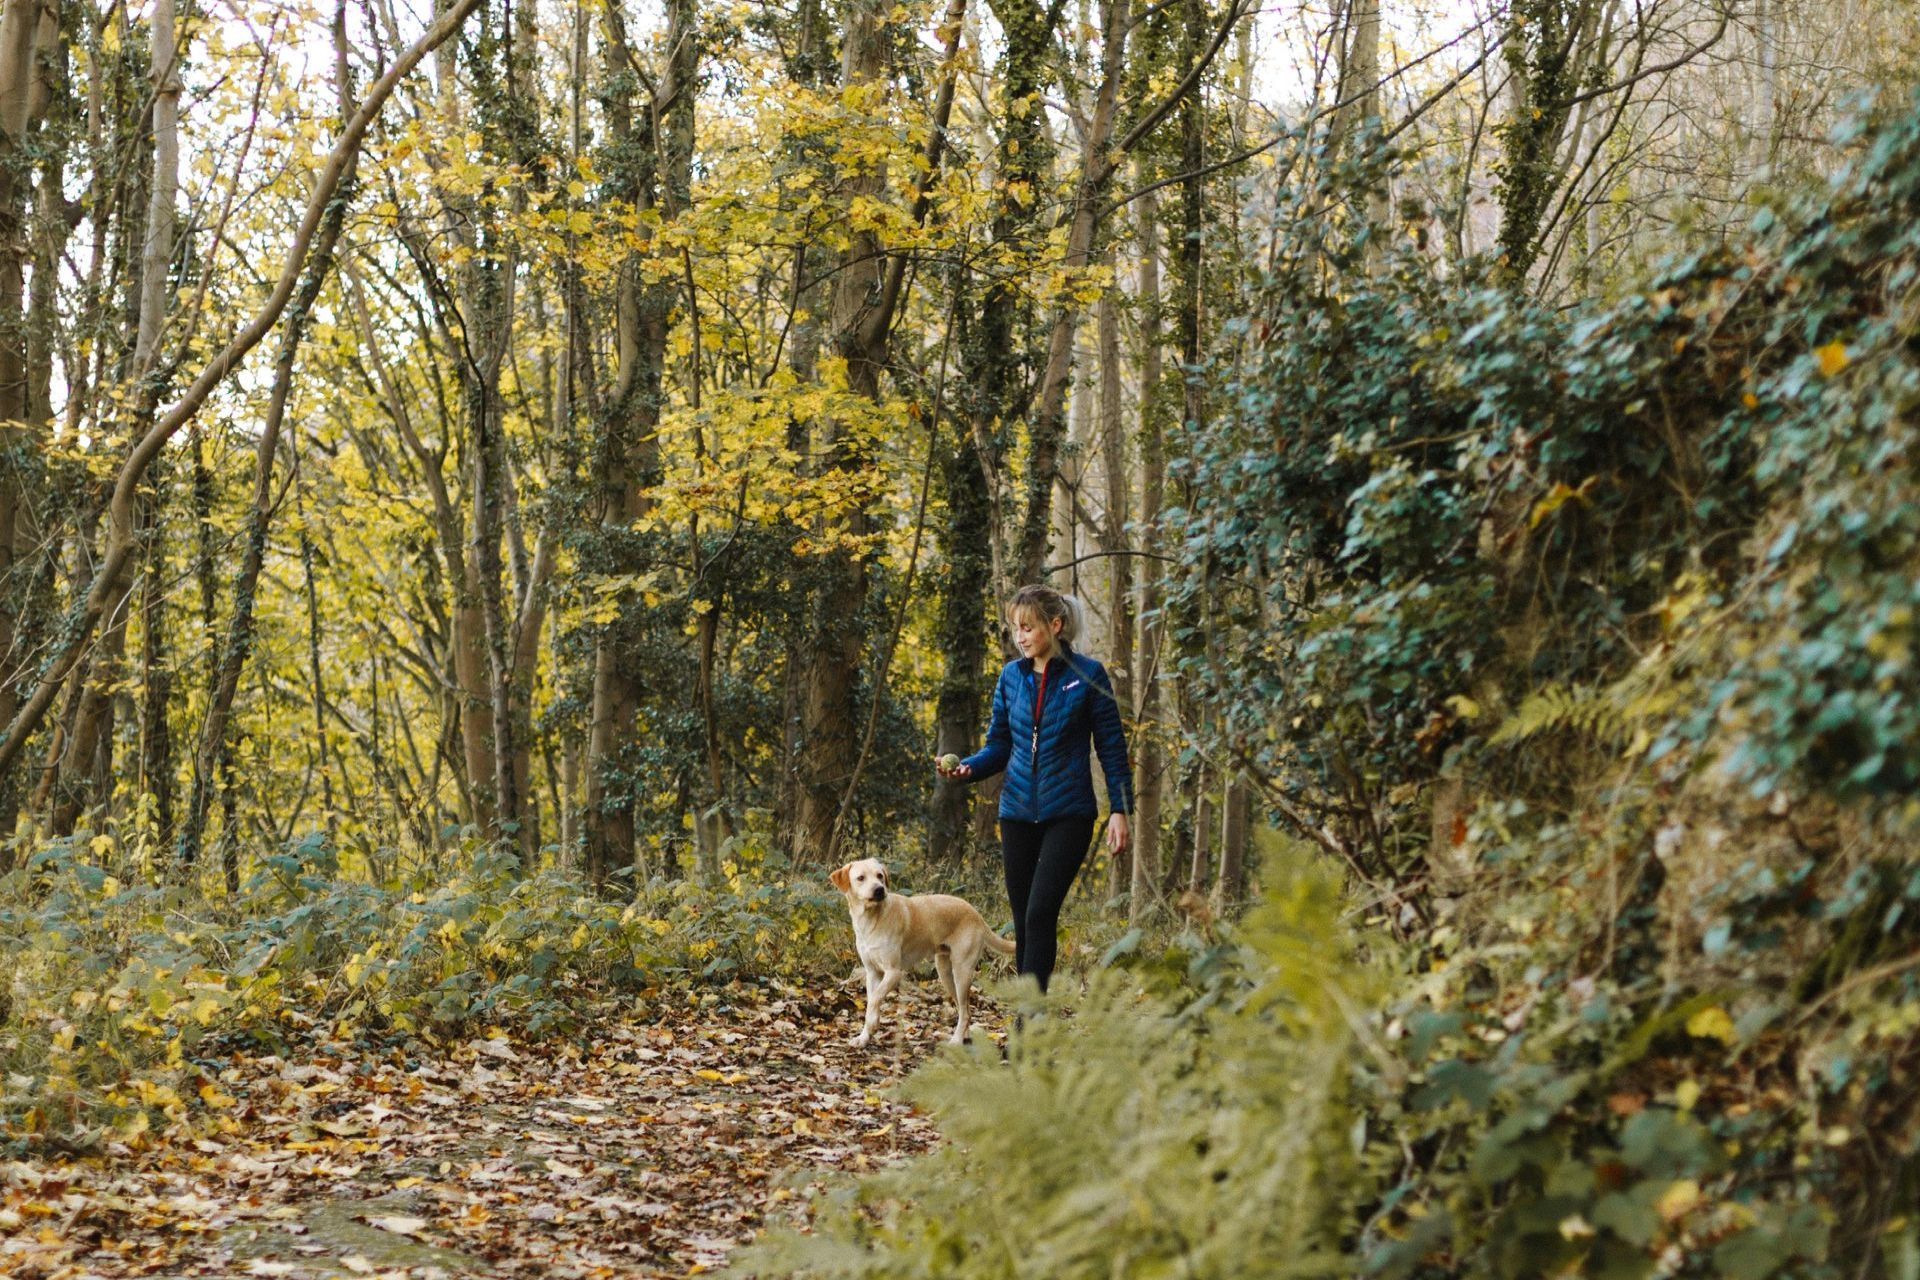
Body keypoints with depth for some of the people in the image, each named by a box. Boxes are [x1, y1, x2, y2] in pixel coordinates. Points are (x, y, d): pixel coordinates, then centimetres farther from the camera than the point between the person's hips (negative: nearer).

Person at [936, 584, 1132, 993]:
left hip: (1068, 813, -5)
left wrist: (1120, 810, -7)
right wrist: (967, 768, -9)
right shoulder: (1012, 675, 7)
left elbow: (1111, 747, -2)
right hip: (1018, 812, 5)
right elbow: (999, 745, 11)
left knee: (1040, 913, -16)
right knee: (1024, 921, 7)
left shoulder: (1087, 675, -4)